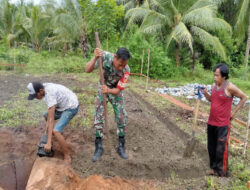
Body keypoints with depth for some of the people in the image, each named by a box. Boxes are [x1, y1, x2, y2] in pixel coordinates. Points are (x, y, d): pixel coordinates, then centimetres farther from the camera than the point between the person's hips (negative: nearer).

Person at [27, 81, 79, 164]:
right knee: (46, 115, 25)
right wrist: (48, 123, 0)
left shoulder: (50, 94, -32)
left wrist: (49, 143, -32)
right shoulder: (44, 87, -7)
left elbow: (51, 119, -33)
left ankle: (67, 156, -7)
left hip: (71, 108, -10)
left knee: (55, 131, -21)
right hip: (63, 105, 10)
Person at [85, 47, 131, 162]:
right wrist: (95, 58, -48)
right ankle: (99, 148, 7)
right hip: (102, 88, 1)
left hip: (115, 91, 0)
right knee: (98, 116, -5)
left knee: (121, 117, -6)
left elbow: (118, 90, -25)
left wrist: (109, 90, -47)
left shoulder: (126, 70, -31)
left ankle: (121, 147, 12)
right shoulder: (105, 56, -31)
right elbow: (87, 70, -31)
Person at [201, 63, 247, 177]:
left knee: (221, 149, 1)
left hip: (223, 124, -6)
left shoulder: (230, 87, -15)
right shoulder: (214, 86, 4)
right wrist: (205, 94, -2)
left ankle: (221, 172, 17)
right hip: (211, 123, 6)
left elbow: (244, 97, -3)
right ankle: (213, 167, 32)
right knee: (211, 147, 15)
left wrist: (234, 112, -3)